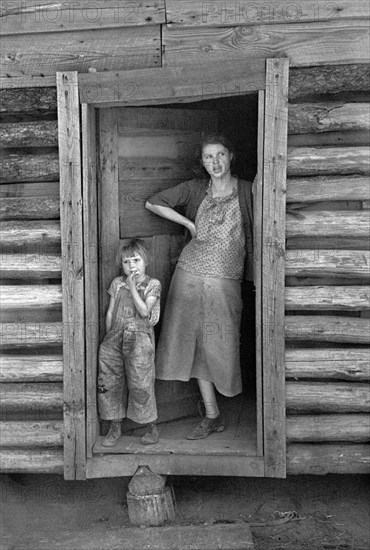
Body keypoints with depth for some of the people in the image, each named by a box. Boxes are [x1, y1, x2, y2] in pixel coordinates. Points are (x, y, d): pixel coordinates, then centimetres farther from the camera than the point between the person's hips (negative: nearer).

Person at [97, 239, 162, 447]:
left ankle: (152, 426, 11)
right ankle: (115, 427, 18)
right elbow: (110, 312, 16)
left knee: (140, 383, -7)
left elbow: (144, 312, -11)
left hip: (139, 338, -4)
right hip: (115, 336, 4)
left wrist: (132, 287, -12)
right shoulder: (117, 283, 14)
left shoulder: (152, 284, 2)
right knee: (110, 382, 3)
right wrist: (109, 335, 12)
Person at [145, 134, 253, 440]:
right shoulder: (195, 189, 5)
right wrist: (189, 223, 3)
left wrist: (256, 278, -6)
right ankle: (212, 416, 18)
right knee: (196, 344, 5)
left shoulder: (247, 191, -1)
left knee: (219, 346, 3)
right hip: (190, 276, 2)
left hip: (226, 282, -2)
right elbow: (152, 203, 9)